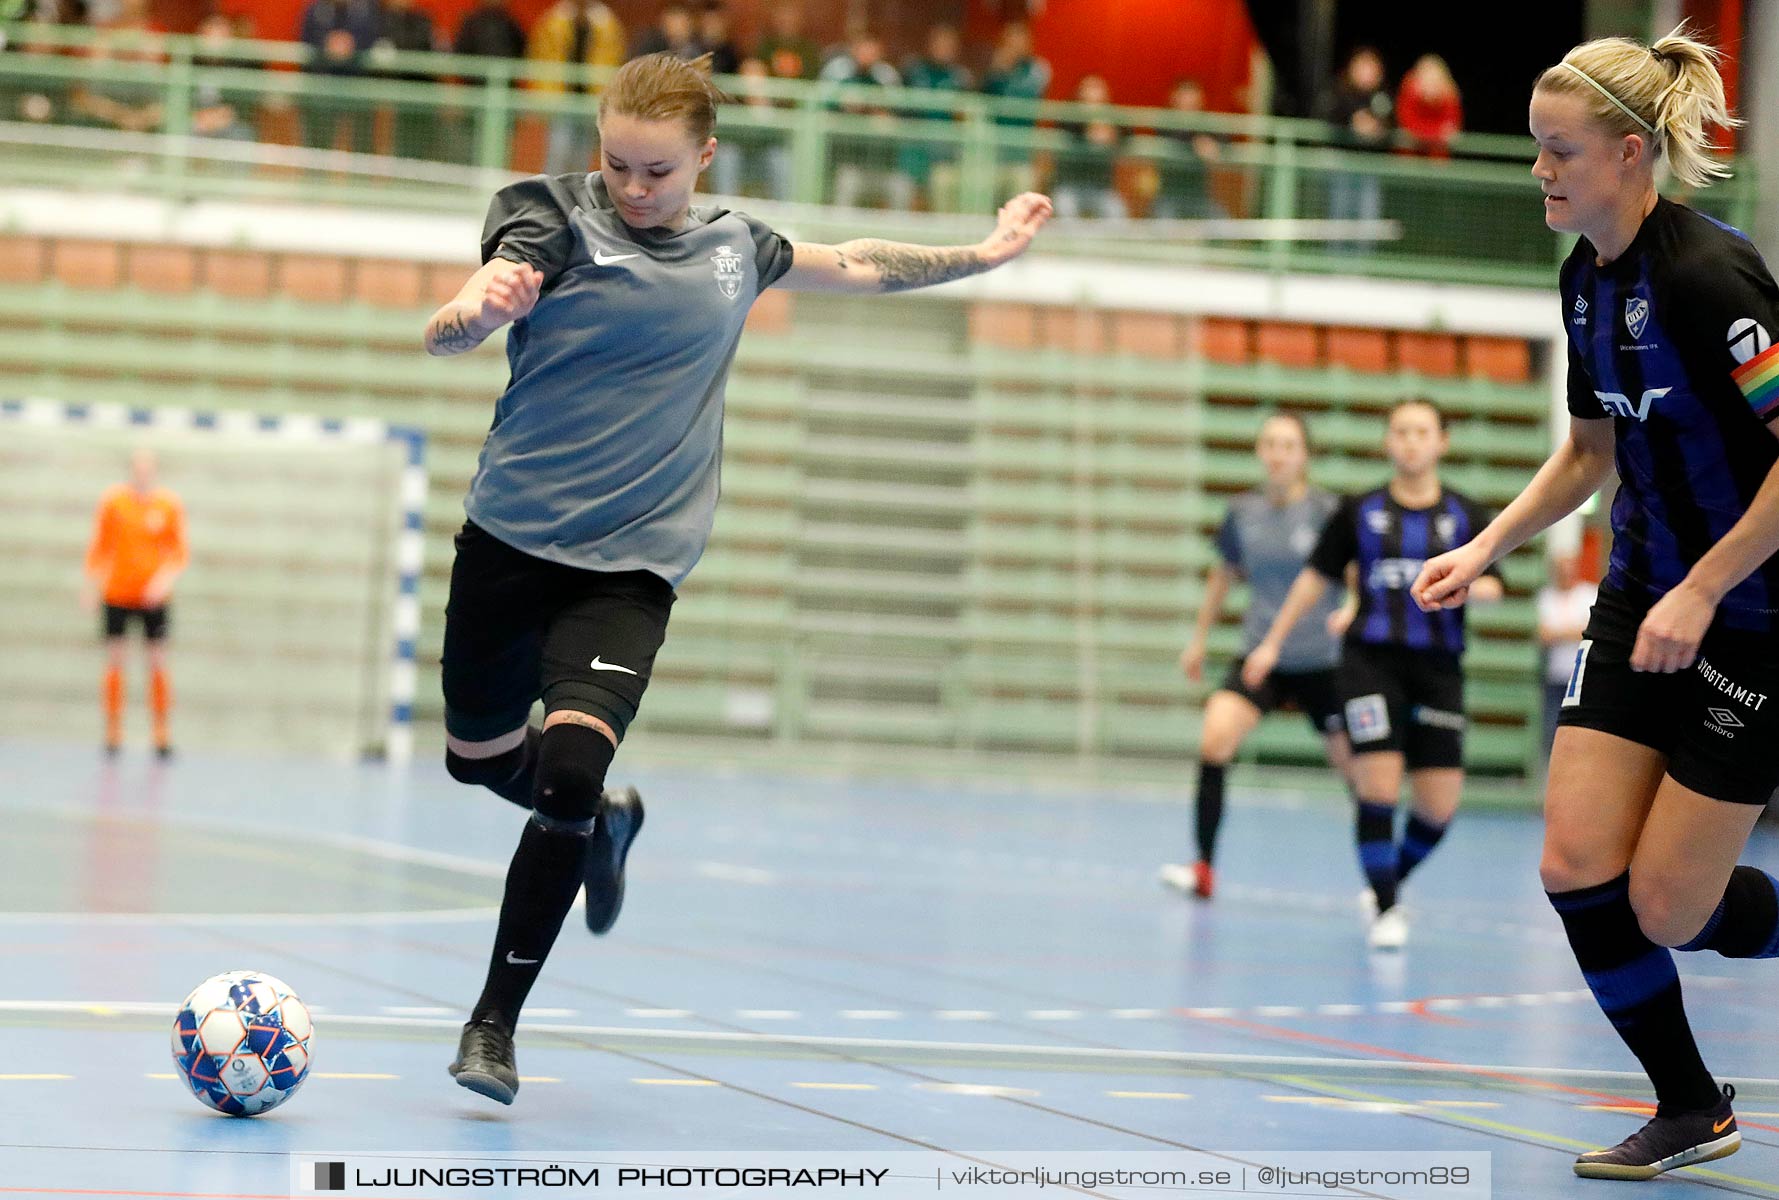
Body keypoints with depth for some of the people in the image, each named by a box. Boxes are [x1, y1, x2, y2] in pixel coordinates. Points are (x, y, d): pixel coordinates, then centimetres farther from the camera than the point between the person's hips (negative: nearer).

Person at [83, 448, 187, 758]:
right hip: (116, 595, 0)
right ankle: (113, 733, 9)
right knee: (114, 661, 1)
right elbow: (99, 547, 6)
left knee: (158, 663, -1)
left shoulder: (170, 505, -2)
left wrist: (166, 578, -15)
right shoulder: (112, 501, -1)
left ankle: (163, 735, 8)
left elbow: (180, 552, 2)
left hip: (153, 597, 0)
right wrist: (91, 585, 0)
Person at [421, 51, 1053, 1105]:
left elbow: (855, 266, 27)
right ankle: (604, 822, 49)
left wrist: (986, 254, 29)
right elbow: (449, 333, -19)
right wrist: (476, 310, -42)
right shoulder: (560, 216, -6)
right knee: (478, 755, 14)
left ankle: (496, 1020, -4)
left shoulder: (735, 246, 7)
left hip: (632, 560, 0)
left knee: (570, 765, -19)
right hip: (511, 537, 0)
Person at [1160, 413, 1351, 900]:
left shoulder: (1327, 510, -9)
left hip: (1322, 663, -2)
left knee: (1353, 766, 6)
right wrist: (1198, 640, 25)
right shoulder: (1243, 512, 2)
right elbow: (1223, 574, 19)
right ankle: (1203, 869, -17)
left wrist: (1354, 609, -31)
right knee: (1214, 739, -21)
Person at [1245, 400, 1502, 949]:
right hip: (1371, 661, -1)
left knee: (1439, 805, -2)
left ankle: (1391, 881, 25)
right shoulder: (1360, 511, 6)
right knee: (1378, 785, -15)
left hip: (1438, 667, 1)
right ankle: (1385, 909, -1)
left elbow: (1493, 585, 4)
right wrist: (1273, 641, 14)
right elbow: (1316, 575, 13)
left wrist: (1467, 586, -19)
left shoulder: (1464, 514, 7)